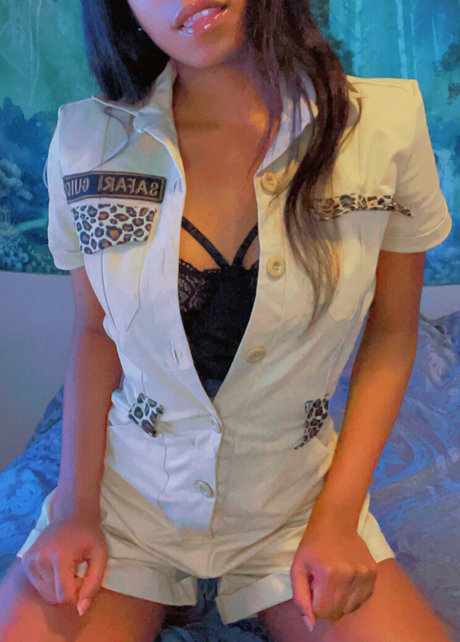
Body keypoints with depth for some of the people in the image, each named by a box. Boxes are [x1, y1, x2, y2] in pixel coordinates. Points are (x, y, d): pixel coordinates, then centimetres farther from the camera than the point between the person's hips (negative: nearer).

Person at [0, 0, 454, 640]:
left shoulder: (388, 123, -12)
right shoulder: (86, 141, -9)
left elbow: (391, 334, -2)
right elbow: (95, 331, 2)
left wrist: (337, 516, -8)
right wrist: (78, 506, -6)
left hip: (292, 504, 0)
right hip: (124, 490, 1)